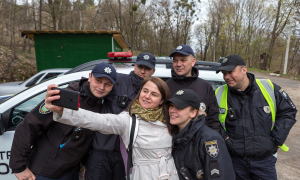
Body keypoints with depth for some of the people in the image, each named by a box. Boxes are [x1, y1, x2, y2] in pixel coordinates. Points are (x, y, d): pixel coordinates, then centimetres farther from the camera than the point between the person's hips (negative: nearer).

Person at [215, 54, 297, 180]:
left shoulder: (269, 88, -5)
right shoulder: (219, 94, -5)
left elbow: (288, 112, 3)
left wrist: (276, 139, -3)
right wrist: (224, 138, -9)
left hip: (265, 160, 0)